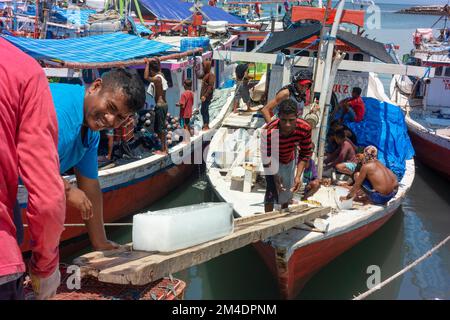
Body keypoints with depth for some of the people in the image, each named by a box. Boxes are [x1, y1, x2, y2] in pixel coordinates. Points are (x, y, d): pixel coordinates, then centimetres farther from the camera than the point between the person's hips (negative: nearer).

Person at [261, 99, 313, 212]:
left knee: (288, 189, 16)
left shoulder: (305, 128, -31)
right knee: (272, 189, -14)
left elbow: (305, 153, -17)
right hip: (274, 161, -4)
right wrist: (275, 176, -30)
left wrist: (298, 176, -23)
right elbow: (266, 158, -27)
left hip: (290, 159, 4)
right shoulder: (269, 132, -41)